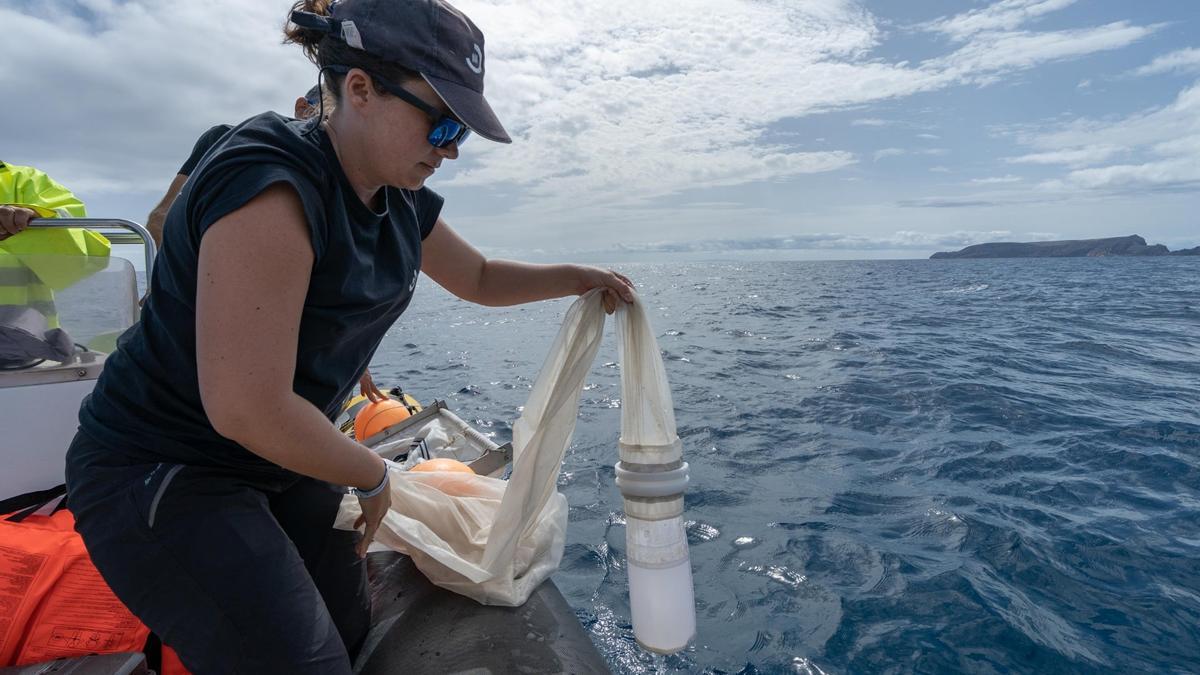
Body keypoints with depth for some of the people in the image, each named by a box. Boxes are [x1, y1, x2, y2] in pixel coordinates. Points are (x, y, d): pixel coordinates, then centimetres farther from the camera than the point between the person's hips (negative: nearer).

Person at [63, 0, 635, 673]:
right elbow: (248, 409, -31)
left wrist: (576, 277, 1)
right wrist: (373, 477, -15)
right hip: (159, 478, -7)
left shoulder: (402, 204, -3)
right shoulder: (272, 185, -29)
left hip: (280, 459, 8)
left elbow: (480, 278, 15)